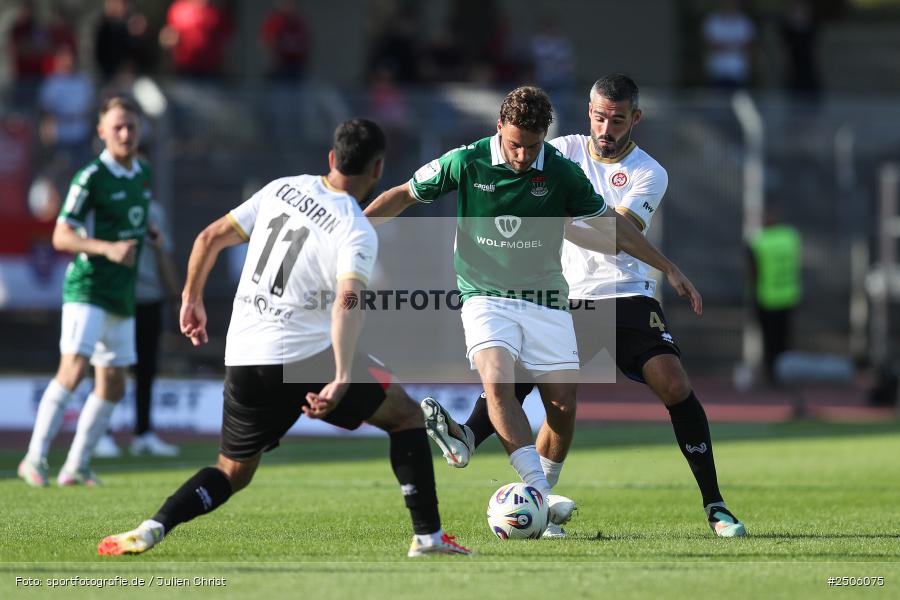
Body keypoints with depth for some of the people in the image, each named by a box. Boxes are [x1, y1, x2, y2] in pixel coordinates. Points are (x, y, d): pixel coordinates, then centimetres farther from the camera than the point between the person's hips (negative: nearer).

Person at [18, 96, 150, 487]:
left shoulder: (144, 175, 10)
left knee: (112, 387, 8)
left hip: (123, 298, 8)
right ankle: (35, 459, -16)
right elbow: (61, 236, -16)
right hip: (87, 290, -8)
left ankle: (76, 466, 18)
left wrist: (149, 236, 14)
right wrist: (107, 248, -27)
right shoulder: (90, 178, -13)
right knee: (73, 370, -21)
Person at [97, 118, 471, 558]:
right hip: (306, 357, -5)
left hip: (243, 362, 5)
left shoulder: (282, 189, 8)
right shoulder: (358, 233, -9)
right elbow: (348, 302, -25)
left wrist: (191, 299, 24)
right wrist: (343, 380, -33)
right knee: (406, 416, 14)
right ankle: (428, 537, 8)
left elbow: (210, 238, 10)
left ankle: (152, 529, -8)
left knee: (232, 473, 18)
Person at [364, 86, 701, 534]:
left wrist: (668, 269, 7)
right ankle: (540, 492, -34)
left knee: (563, 407, -7)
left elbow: (610, 223, 7)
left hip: (545, 301, 2)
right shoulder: (465, 162, -8)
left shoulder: (561, 173, -4)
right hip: (486, 296, -2)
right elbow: (404, 195, 6)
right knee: (497, 381, -28)